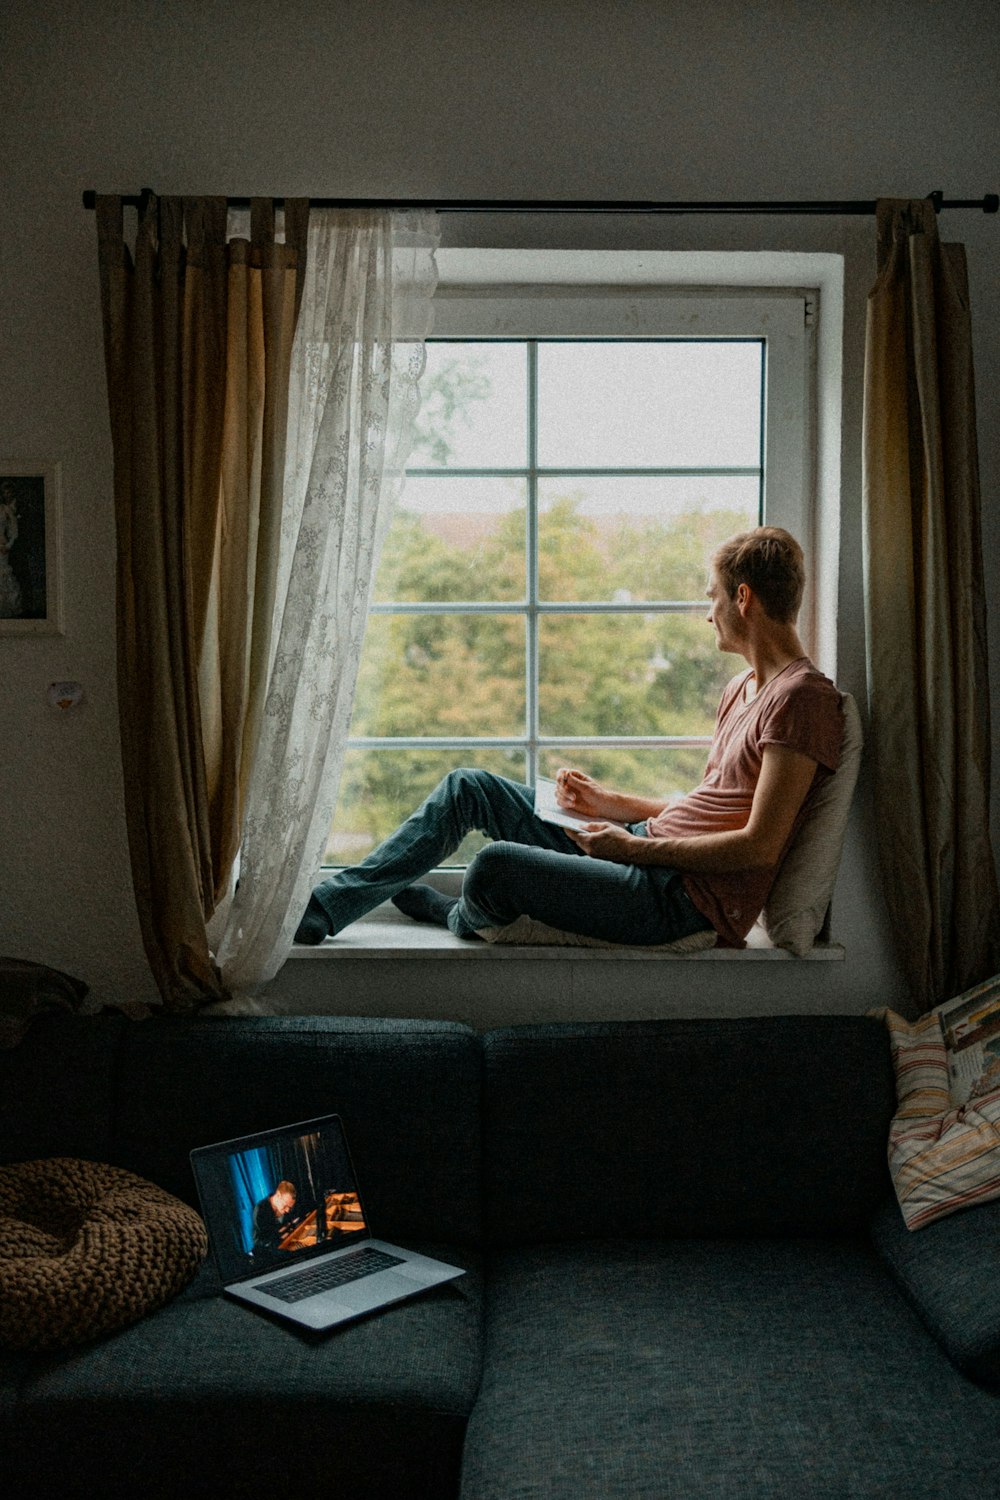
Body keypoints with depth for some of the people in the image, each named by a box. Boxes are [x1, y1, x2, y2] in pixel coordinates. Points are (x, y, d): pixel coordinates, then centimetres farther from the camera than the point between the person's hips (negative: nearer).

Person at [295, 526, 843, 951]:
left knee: (498, 864, -28)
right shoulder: (742, 689, 19)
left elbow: (759, 846, -21)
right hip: (647, 851, 10)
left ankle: (460, 916, 11)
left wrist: (638, 847, -15)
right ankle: (321, 910, 9)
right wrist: (607, 803, 12)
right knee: (468, 787, 7)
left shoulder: (802, 699, -14)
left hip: (687, 898, -10)